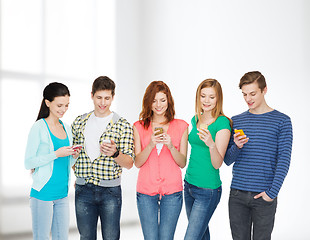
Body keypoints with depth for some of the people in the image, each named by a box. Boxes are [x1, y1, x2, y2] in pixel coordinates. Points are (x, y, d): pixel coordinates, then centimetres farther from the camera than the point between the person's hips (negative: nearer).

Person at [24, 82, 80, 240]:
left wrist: (74, 156, -2)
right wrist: (56, 154, -18)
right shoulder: (39, 128, -8)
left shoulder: (66, 128, 13)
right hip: (43, 193, -7)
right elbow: (28, 163, -11)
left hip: (62, 194, 7)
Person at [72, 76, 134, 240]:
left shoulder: (122, 125, -2)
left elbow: (129, 164, -5)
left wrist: (115, 153, -23)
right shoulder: (79, 122, 8)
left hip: (110, 191, -2)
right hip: (83, 190, 3)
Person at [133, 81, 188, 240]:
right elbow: (137, 163, 2)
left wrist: (171, 146, -14)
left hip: (172, 191, 0)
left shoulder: (180, 126, 5)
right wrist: (151, 144, -15)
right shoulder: (139, 127, 6)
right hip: (146, 191, 1)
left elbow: (183, 163, 4)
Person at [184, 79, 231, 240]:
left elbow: (217, 164, -18)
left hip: (208, 190, -7)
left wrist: (211, 144, -35)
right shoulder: (196, 120, 8)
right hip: (189, 184, 7)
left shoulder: (222, 123, -13)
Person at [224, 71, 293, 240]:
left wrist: (272, 192, -13)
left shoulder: (281, 121, 0)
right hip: (237, 195, 3)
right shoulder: (236, 121, 10)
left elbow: (284, 159, -5)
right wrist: (237, 147, -12)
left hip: (264, 196, -3)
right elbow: (227, 160, 9)